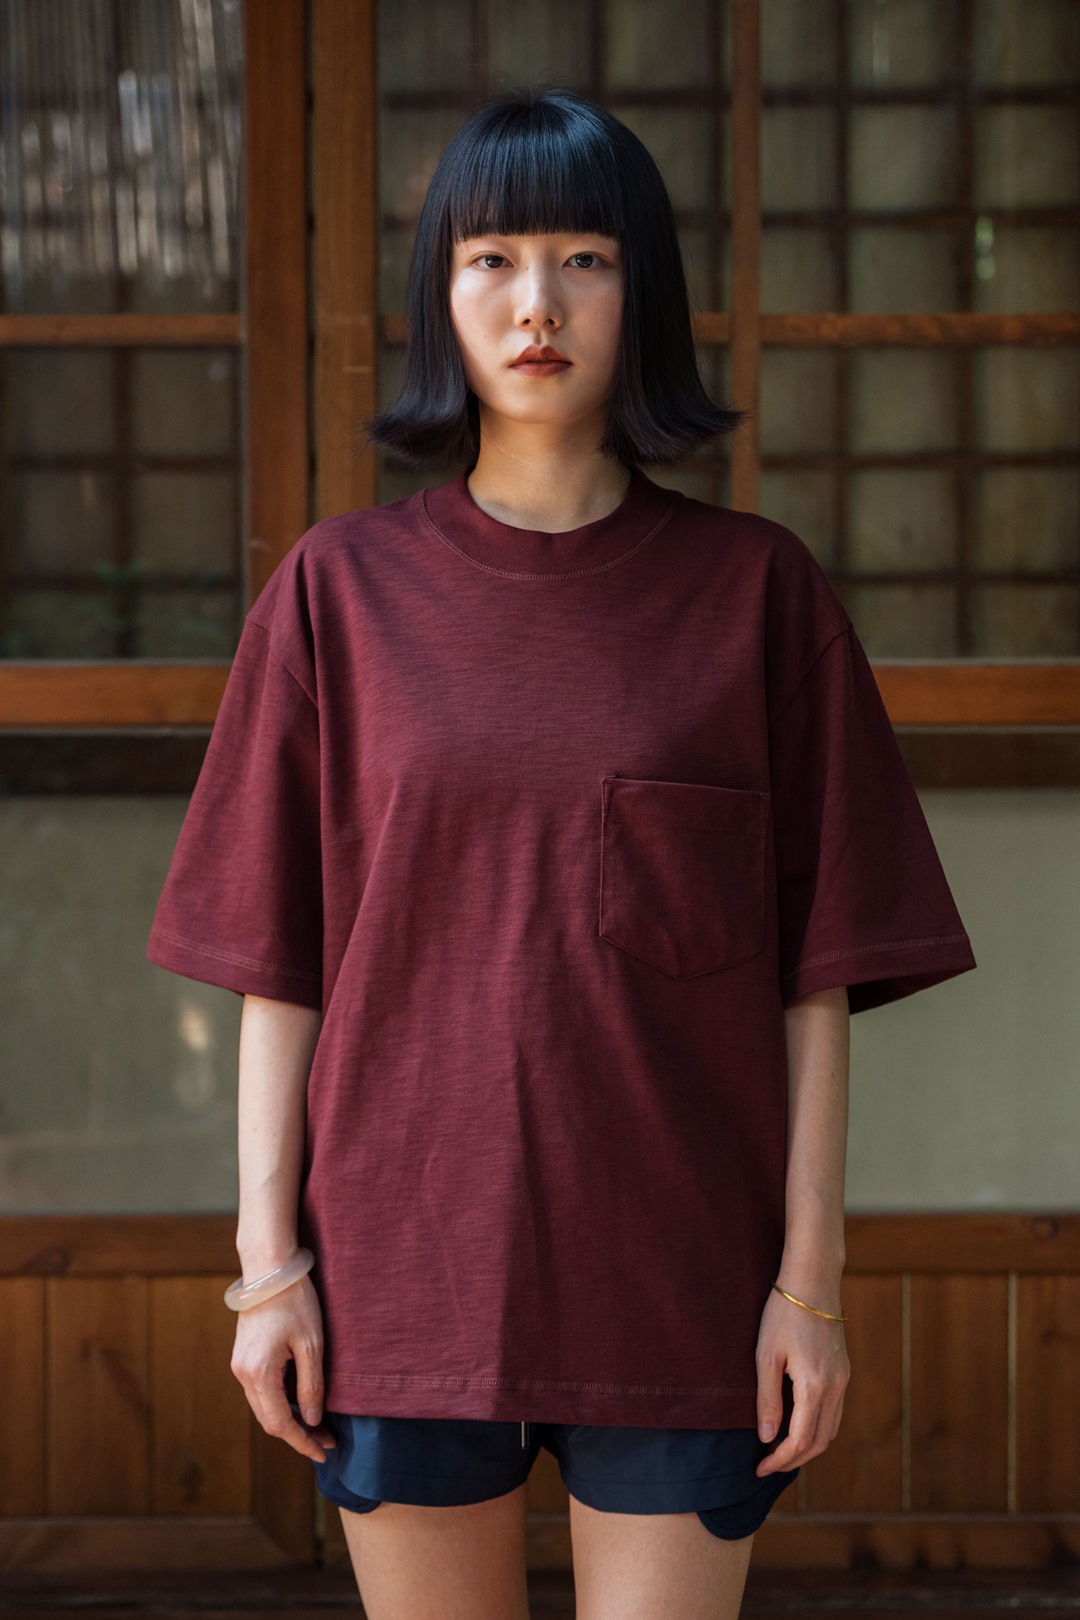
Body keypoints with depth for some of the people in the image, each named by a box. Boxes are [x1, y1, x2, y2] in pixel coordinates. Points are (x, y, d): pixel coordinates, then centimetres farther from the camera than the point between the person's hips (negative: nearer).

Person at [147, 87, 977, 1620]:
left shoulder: (756, 589, 1)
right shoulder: (340, 590, 3)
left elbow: (817, 971, 0)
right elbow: (277, 960, 4)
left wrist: (811, 1278, -4)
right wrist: (268, 1260, -1)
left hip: (676, 1278, -1)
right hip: (404, 1260, 1)